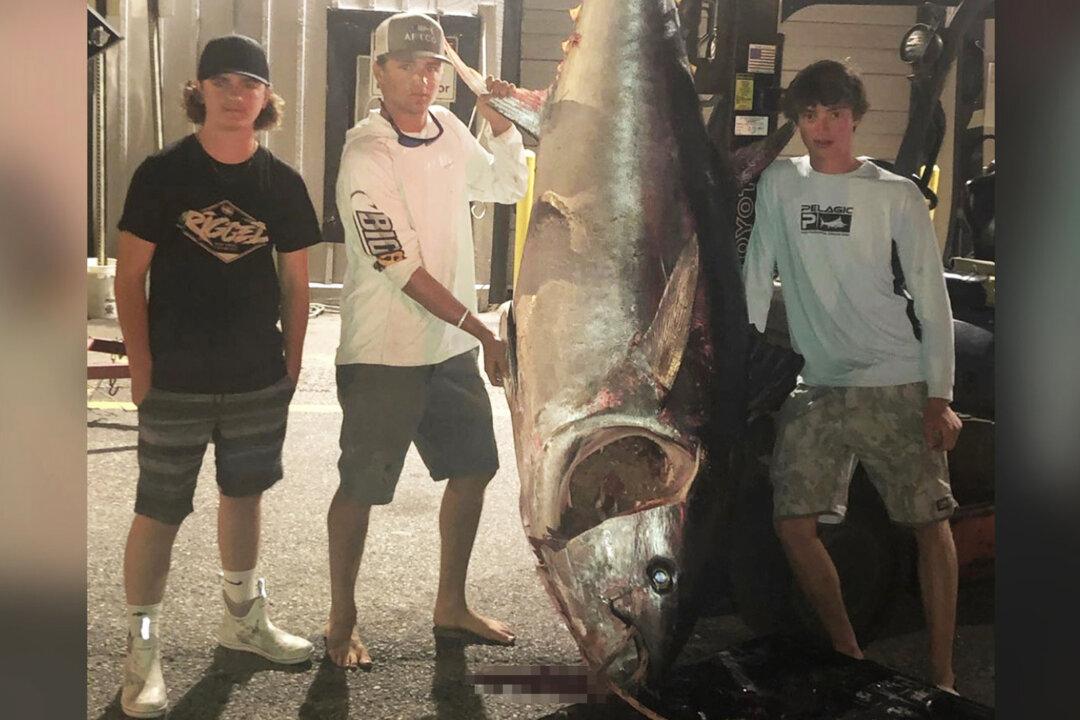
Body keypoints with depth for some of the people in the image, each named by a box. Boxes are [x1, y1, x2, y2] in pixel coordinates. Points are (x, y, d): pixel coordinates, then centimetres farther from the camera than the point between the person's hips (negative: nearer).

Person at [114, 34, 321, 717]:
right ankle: (143, 649, 14)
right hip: (176, 381, -3)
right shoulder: (162, 173, -6)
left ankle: (243, 616, 36)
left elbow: (295, 281, 8)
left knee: (245, 494, 17)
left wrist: (292, 365, 5)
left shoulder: (282, 182, 2)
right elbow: (130, 277, -4)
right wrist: (143, 371, -8)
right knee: (160, 511, 1)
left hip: (259, 380, 3)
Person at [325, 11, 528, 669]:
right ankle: (342, 621, 21)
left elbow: (511, 186, 19)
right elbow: (403, 270, -20)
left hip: (452, 345, 8)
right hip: (384, 352, -7)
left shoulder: (448, 128, 5)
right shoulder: (367, 158, -17)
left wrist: (502, 125, 1)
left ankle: (451, 607, 30)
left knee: (474, 467, 14)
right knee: (361, 488, 2)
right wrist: (483, 331, -19)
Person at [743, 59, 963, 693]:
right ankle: (849, 654, 18)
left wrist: (940, 396, -9)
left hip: (896, 385, -2)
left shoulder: (897, 195, -2)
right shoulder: (779, 183, 6)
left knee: (931, 522, -1)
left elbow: (933, 299, -2)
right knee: (793, 523, -1)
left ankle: (943, 674, 11)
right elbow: (757, 278, 8)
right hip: (815, 386, 3)